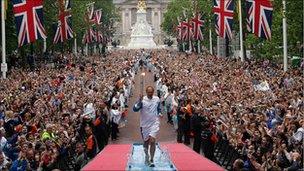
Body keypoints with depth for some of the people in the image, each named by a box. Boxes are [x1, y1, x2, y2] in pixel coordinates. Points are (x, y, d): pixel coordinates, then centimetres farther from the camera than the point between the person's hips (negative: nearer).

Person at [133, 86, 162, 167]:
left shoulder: (157, 99, 2)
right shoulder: (142, 100, -7)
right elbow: (135, 109, -17)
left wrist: (159, 114, 0)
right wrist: (139, 101, -29)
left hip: (154, 123, 0)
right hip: (145, 124, 0)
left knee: (152, 141, -16)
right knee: (146, 142, 12)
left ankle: (151, 160, -9)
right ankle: (146, 156, 36)